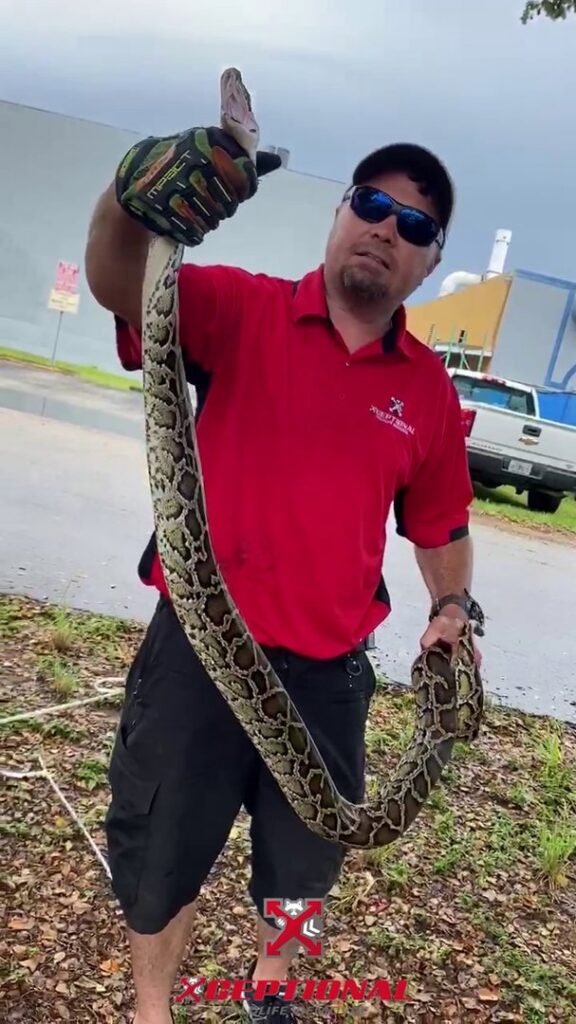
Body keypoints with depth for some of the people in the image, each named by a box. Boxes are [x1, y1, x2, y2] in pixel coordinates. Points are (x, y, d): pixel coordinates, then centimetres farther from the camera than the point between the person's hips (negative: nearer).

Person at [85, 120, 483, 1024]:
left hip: (327, 669, 4)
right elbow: (119, 288, -25)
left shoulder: (430, 389, 2)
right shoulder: (243, 311, -8)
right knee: (164, 852, 15)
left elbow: (439, 523, 13)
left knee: (304, 857, 24)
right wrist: (130, 200, -46)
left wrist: (452, 605, -4)